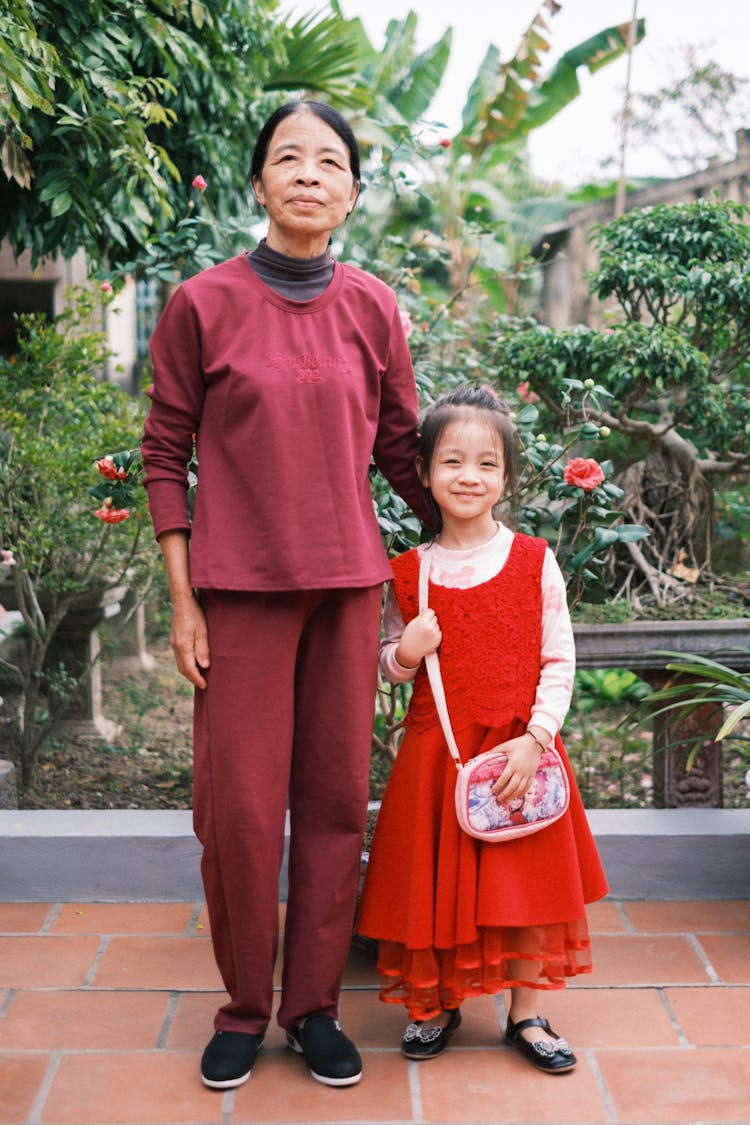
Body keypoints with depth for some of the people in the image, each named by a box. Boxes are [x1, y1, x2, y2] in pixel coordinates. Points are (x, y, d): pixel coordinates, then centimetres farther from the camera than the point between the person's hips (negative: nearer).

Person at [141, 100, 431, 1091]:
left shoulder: (373, 308, 6)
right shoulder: (203, 304, -1)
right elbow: (166, 454, 0)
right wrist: (182, 599, -4)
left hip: (346, 583, 3)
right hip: (239, 587, -2)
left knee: (336, 798, 7)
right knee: (239, 804, 1)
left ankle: (315, 1007, 22)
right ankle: (244, 1009, 21)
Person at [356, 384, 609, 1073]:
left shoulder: (534, 562, -3)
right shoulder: (409, 572, 1)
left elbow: (559, 661, -2)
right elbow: (388, 666, 10)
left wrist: (535, 739, -12)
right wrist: (404, 653, -13)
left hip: (519, 750, -1)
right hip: (435, 750, 1)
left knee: (522, 878, 7)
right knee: (436, 876, 7)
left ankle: (525, 1014, 24)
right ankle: (438, 1005, 28)